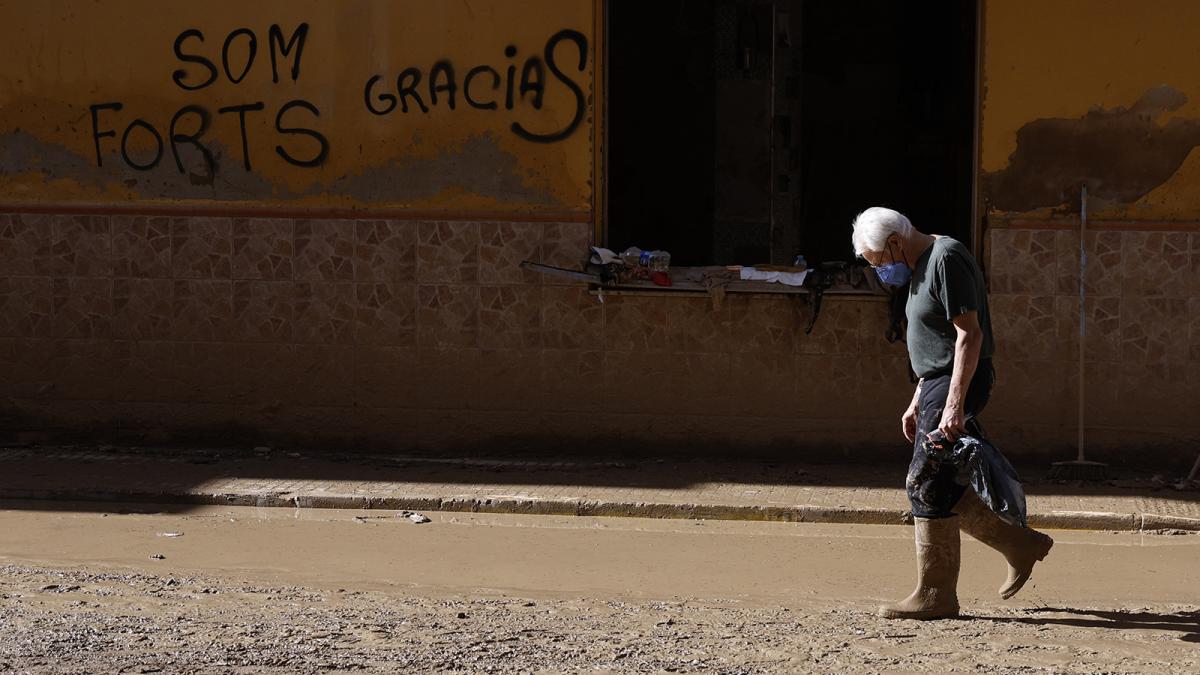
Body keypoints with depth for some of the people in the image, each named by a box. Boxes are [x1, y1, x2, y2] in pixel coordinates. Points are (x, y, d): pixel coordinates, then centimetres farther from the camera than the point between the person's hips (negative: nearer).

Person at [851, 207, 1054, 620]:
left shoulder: (947, 260, -15)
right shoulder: (922, 267, 17)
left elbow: (969, 334, -21)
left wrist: (954, 405, -26)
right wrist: (917, 403, 21)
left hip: (956, 384, -10)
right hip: (938, 384, 10)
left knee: (926, 484, -9)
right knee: (938, 488, 10)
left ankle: (935, 595, -4)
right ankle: (1020, 546, 18)